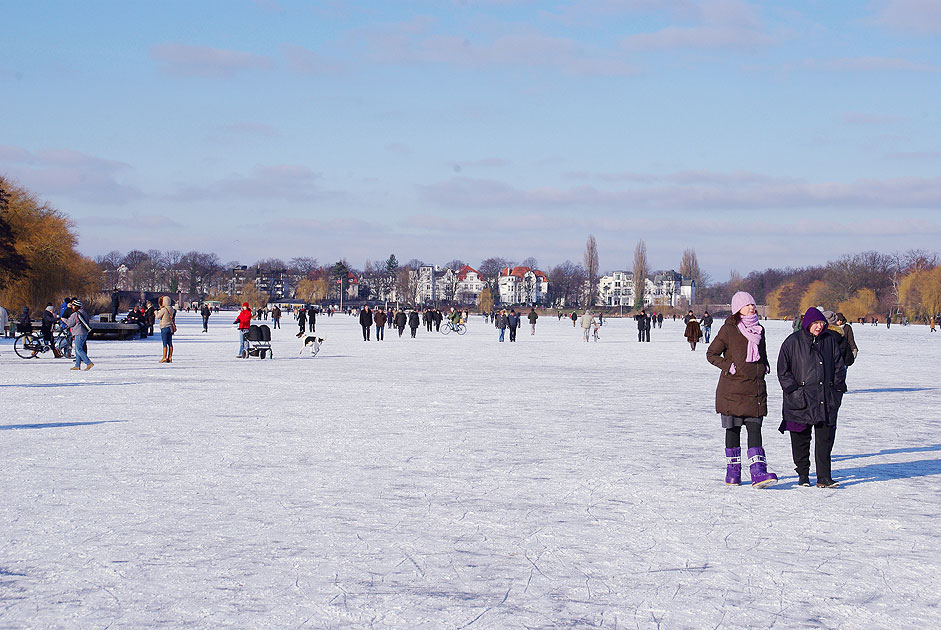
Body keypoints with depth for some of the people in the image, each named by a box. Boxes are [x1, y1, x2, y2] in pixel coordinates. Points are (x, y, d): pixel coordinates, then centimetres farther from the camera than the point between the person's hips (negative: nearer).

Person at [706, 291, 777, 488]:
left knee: (754, 428, -6)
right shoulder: (728, 330, -4)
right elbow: (711, 354, -1)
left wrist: (764, 365, 10)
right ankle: (733, 471, 16)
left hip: (755, 388, 4)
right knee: (733, 429, 6)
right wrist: (728, 366, -13)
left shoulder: (759, 330, 13)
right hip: (732, 388, -3)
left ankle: (758, 472, -14)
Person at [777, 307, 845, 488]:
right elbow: (783, 370, 1)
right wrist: (794, 391, -8)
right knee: (801, 440, 4)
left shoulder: (831, 340, 8)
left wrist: (837, 389, 6)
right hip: (801, 400, -2)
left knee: (825, 439, -3)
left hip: (826, 399, 2)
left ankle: (824, 477, -1)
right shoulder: (793, 342, 0)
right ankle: (803, 475, 17)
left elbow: (839, 366, 15)